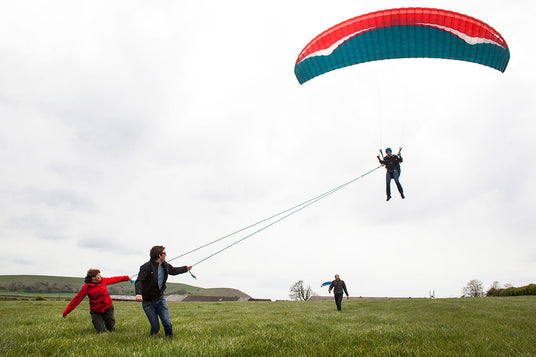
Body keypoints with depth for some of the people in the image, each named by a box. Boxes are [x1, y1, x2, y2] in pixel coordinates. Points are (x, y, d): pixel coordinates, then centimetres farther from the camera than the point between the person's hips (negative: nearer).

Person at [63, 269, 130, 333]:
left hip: (108, 308, 3)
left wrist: (127, 278, 18)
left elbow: (113, 279, 10)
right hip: (96, 311, -3)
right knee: (101, 332, 0)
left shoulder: (103, 280, -4)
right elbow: (77, 299, -12)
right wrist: (66, 312, -12)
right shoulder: (86, 287, -16)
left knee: (111, 330, 7)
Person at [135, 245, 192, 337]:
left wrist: (186, 268, 33)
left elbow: (173, 270, 24)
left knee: (167, 323, -5)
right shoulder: (146, 267, -20)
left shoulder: (165, 266, 3)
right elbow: (139, 281, -33)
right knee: (155, 327, 0)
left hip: (160, 299, 5)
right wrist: (138, 293, -50)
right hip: (148, 302, -5)